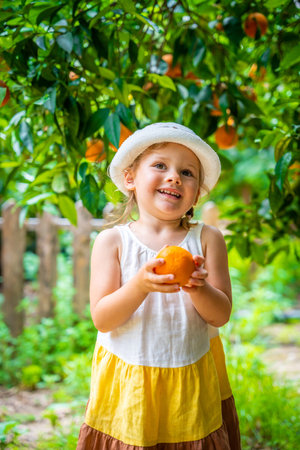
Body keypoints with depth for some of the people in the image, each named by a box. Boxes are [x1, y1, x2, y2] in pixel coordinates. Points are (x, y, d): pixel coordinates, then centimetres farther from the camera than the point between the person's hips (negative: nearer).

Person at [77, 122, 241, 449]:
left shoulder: (207, 239, -1)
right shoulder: (112, 241, -4)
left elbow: (221, 315, -4)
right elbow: (102, 320, -11)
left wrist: (198, 288, -25)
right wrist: (140, 285, -28)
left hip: (191, 382, 1)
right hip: (126, 383, -1)